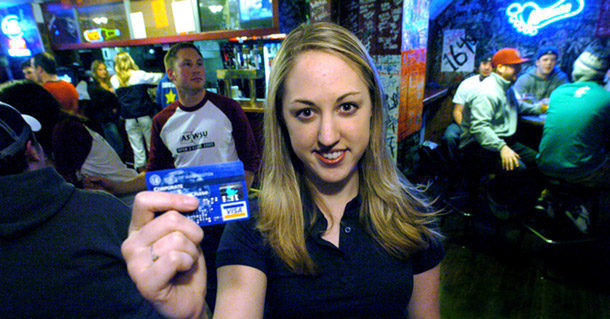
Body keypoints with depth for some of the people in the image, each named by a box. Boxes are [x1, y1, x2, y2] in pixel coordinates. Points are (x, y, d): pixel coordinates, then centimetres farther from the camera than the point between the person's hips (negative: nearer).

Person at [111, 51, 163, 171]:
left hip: (129, 118, 3)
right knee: (151, 143, 8)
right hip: (144, 115, -2)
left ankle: (141, 167, 16)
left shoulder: (113, 80, 4)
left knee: (136, 145, 9)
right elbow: (156, 78, 5)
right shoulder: (139, 75, -6)